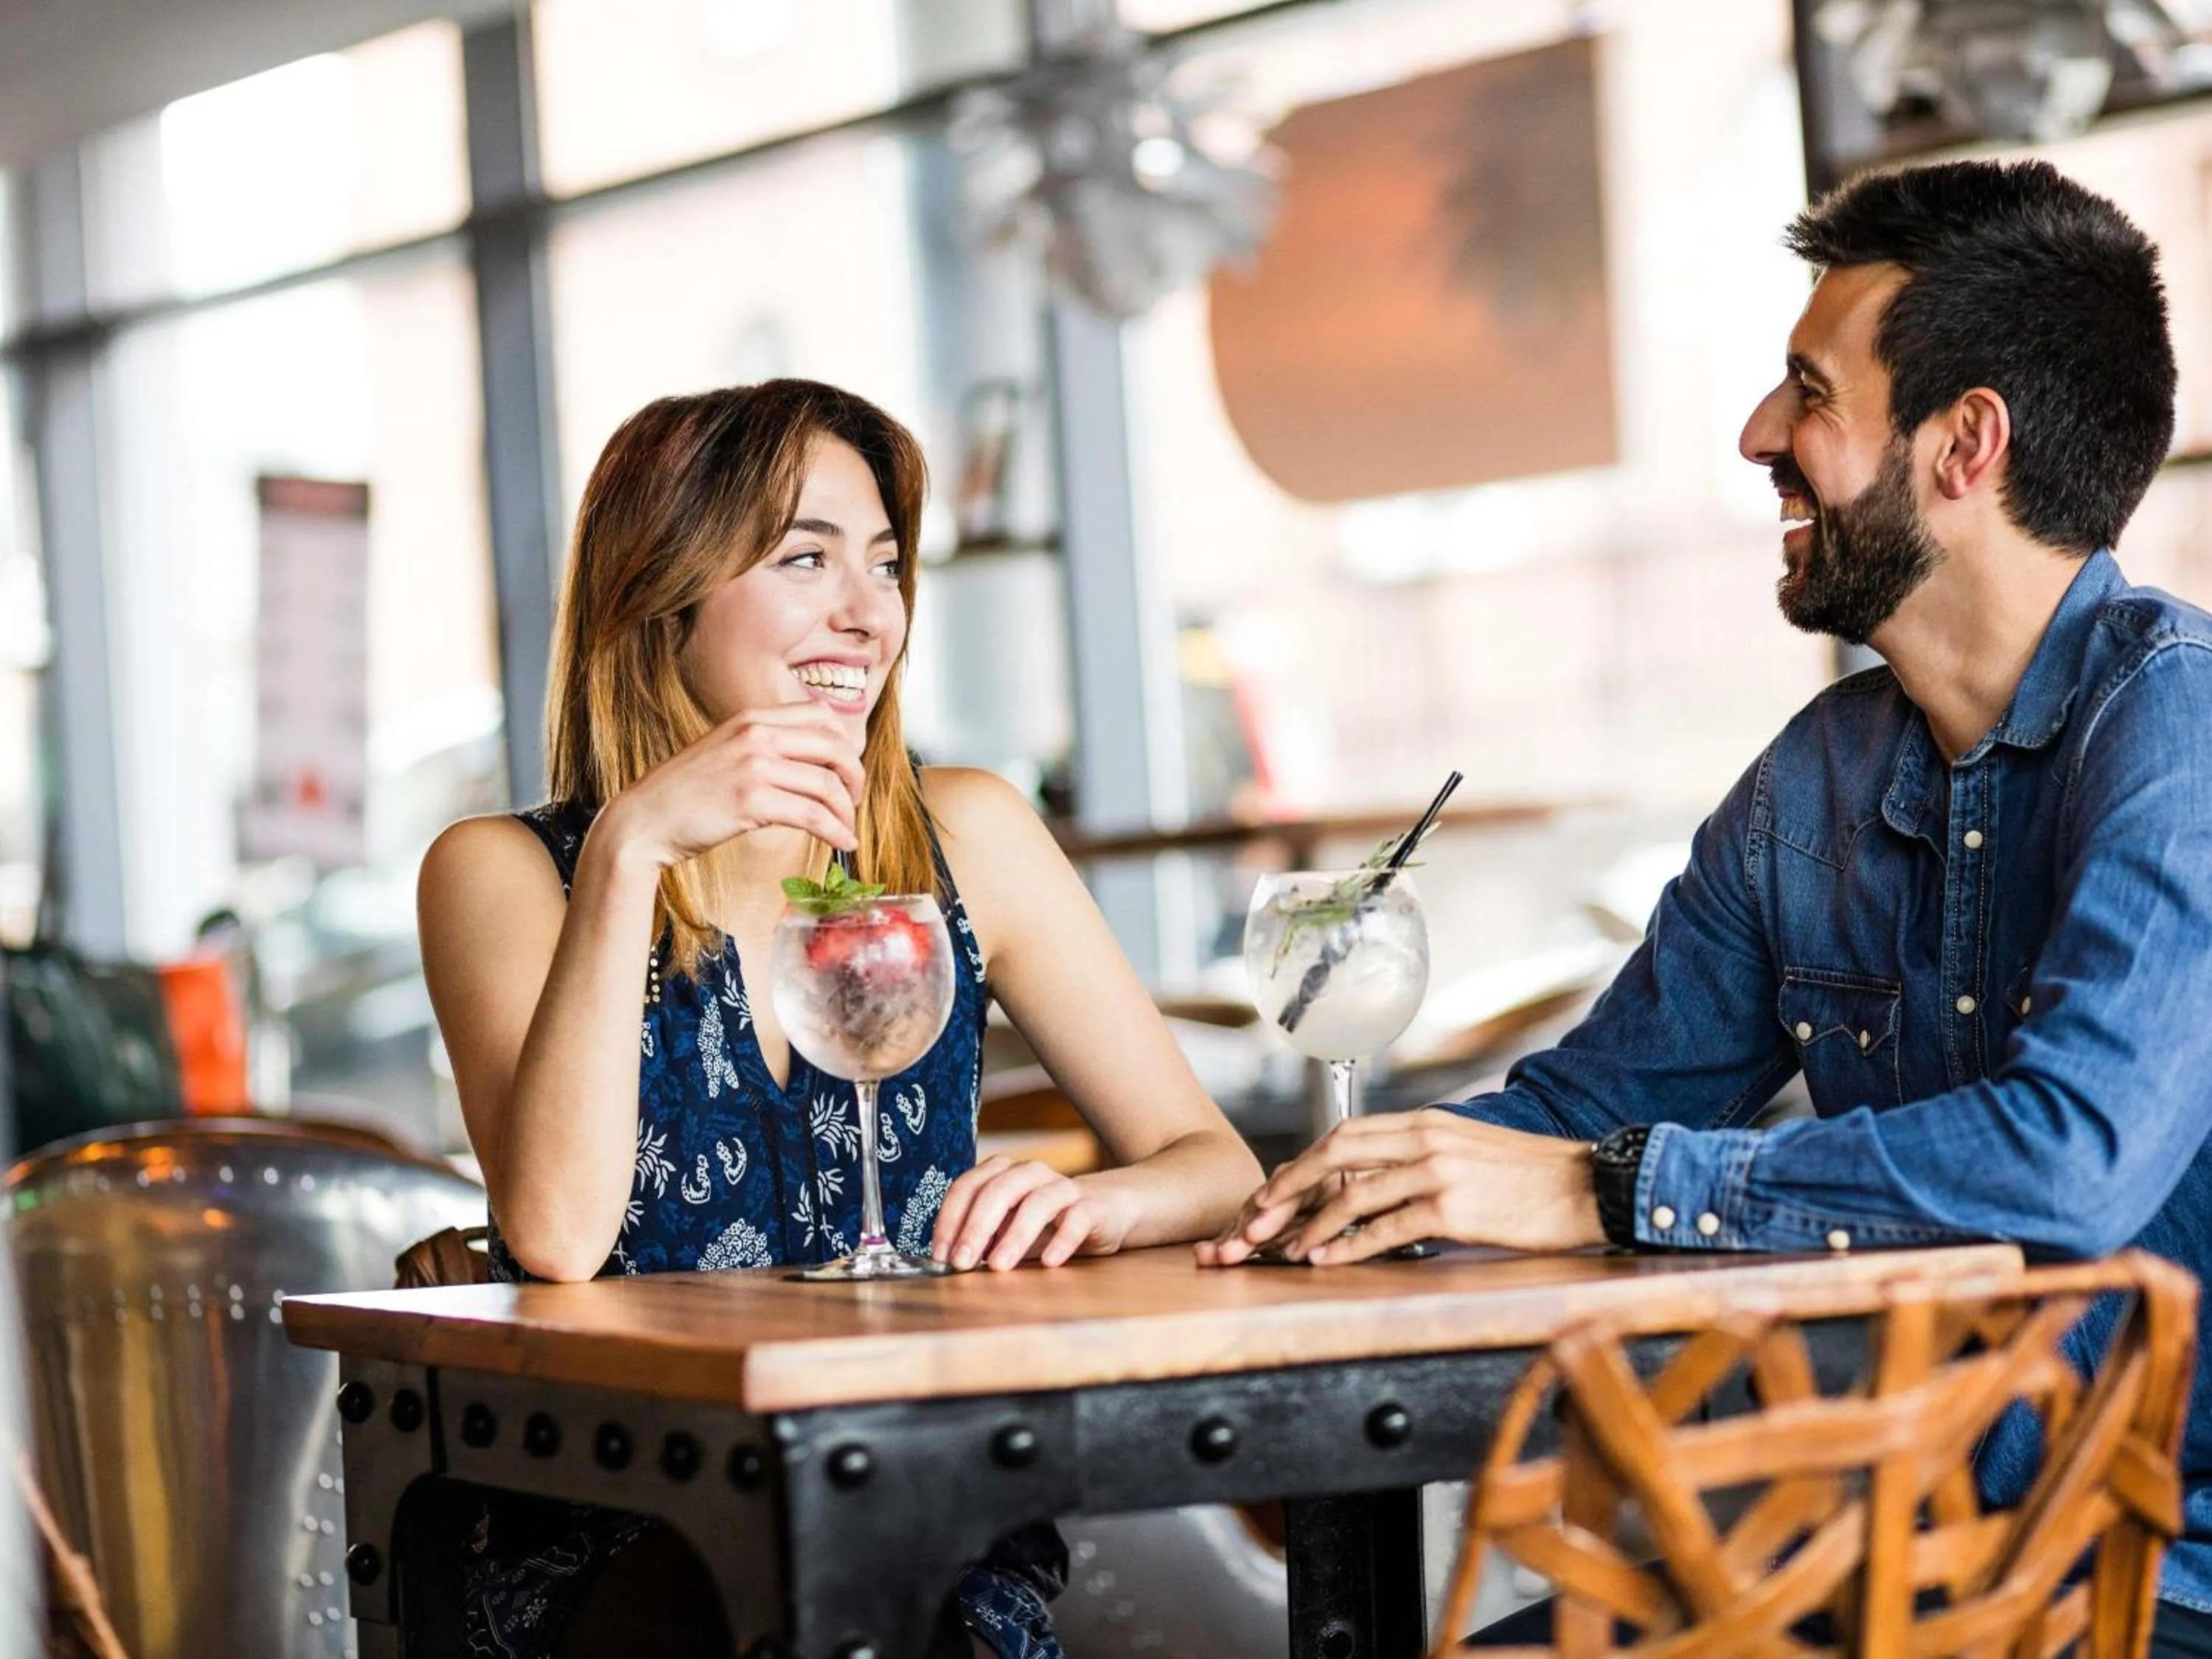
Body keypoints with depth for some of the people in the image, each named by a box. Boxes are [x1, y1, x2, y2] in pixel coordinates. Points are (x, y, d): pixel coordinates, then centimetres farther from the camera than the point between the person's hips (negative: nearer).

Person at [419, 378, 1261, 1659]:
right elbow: (558, 1236, -16)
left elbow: (1215, 1164, 5)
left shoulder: (963, 838, 7)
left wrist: (1095, 1203, -18)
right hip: (622, 1547, -1)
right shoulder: (504, 872, 0)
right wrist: (631, 848, -21)